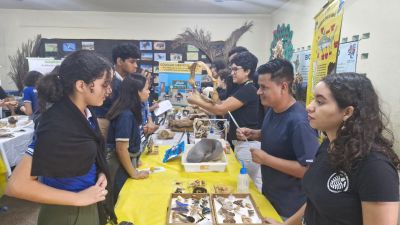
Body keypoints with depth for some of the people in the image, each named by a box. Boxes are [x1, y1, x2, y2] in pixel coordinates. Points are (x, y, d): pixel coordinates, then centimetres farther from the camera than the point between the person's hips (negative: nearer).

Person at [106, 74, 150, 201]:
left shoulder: (132, 111, 1)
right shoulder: (125, 115, -25)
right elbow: (121, 149, -25)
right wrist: (134, 174, -16)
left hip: (128, 162, 8)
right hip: (120, 167, -8)